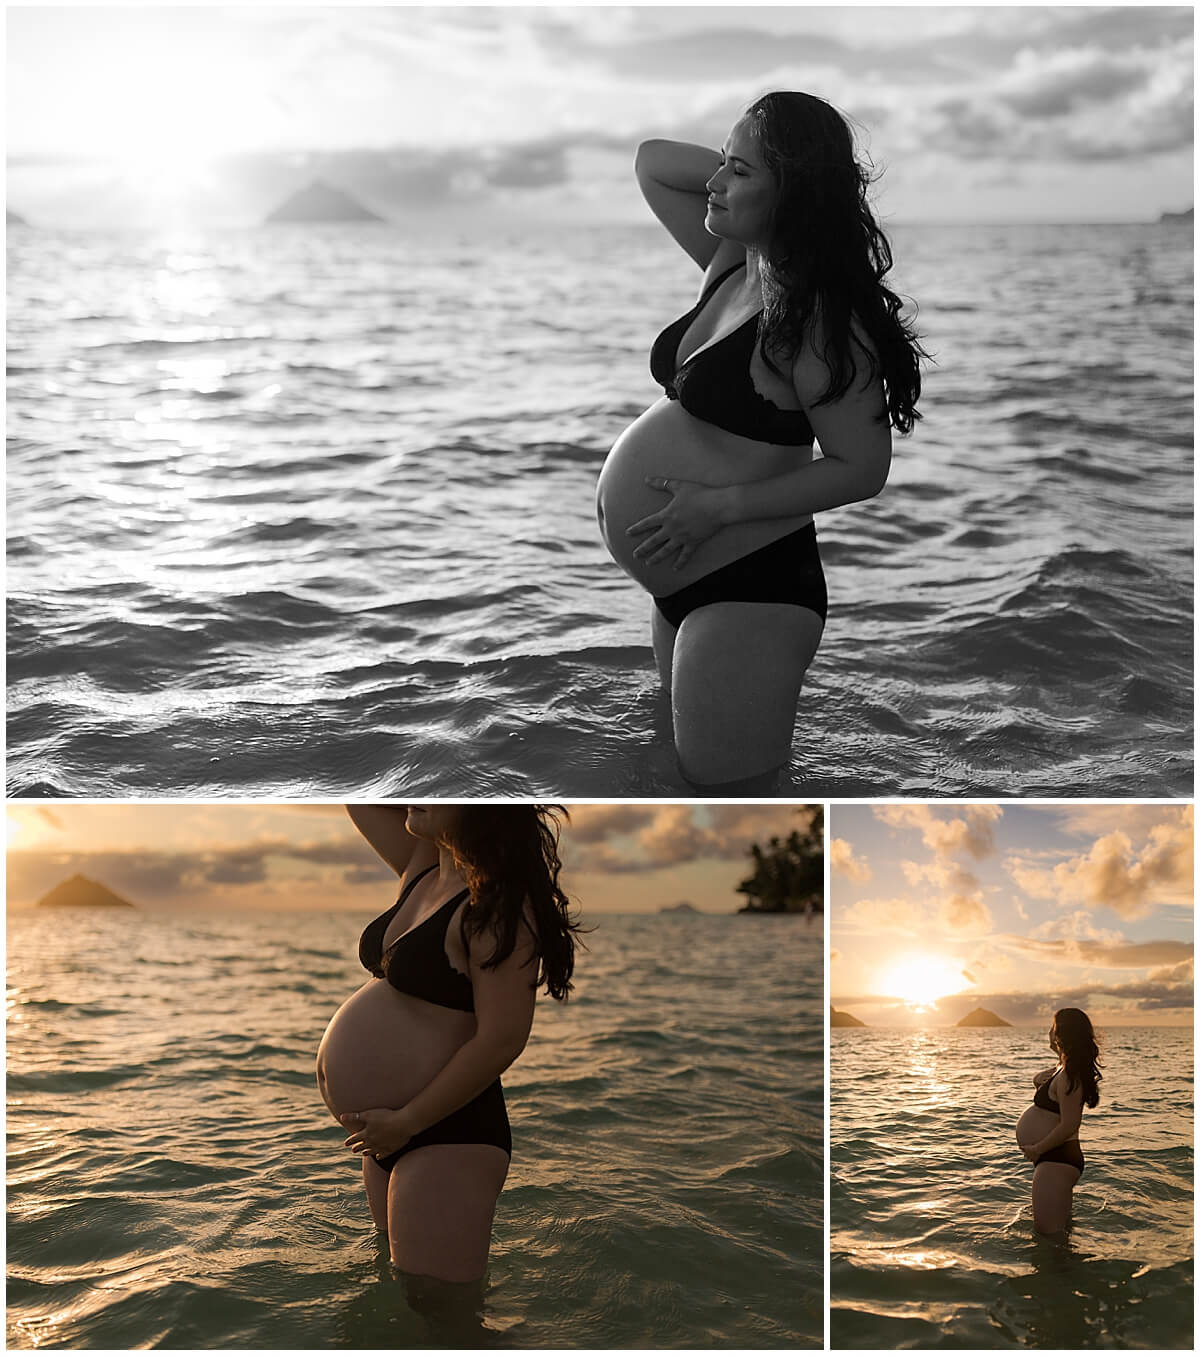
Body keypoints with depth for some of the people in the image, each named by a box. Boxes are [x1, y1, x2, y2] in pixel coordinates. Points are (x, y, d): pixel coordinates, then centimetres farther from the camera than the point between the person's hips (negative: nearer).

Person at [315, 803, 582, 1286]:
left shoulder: (498, 904, -20)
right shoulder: (423, 870, 7)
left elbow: (502, 1039, -24)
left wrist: (405, 1121, -18)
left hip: (446, 1137, -10)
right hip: (393, 1135, 10)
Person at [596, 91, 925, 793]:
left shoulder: (818, 320, -19)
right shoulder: (732, 263, 6)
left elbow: (863, 468, -18)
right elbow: (653, 162, 18)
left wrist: (720, 506, -21)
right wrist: (742, 164, 3)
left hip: (751, 591, -9)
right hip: (681, 585, 10)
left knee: (730, 794, -4)